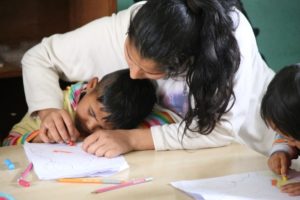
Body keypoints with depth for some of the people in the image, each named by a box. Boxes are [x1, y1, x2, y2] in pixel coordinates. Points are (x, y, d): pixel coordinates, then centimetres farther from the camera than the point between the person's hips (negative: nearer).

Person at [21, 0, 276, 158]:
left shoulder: (230, 33, -36)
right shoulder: (118, 29, -27)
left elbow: (223, 128, -35)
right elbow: (39, 57, -14)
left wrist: (133, 139, -39)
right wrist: (48, 110, -31)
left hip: (250, 140, -1)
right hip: (181, 146, 1)